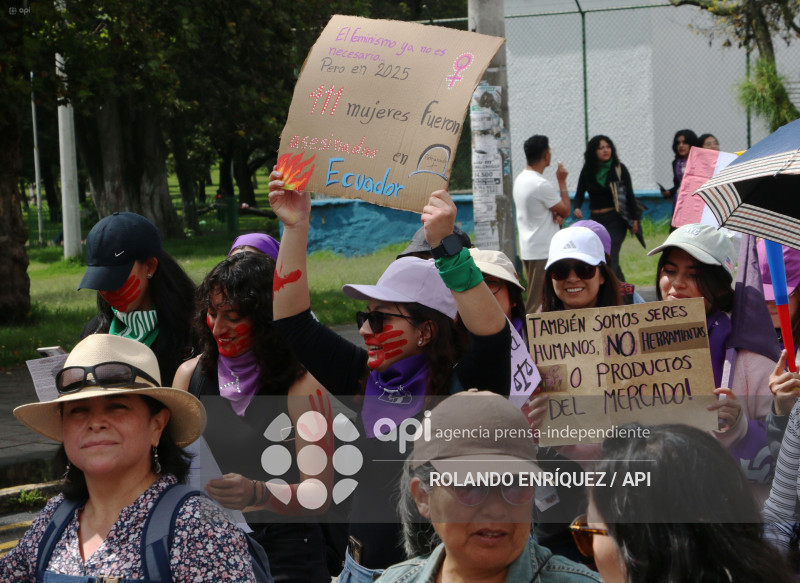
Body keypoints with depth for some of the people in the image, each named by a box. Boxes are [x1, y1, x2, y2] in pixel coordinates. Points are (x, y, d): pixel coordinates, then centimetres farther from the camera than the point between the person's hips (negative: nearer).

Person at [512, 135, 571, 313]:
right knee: (539, 303, -8)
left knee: (534, 297, 14)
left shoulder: (520, 179, 10)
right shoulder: (541, 185, -20)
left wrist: (556, 214, -2)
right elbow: (565, 210, -9)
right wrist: (562, 181, -2)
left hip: (527, 250, 10)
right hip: (544, 252, -10)